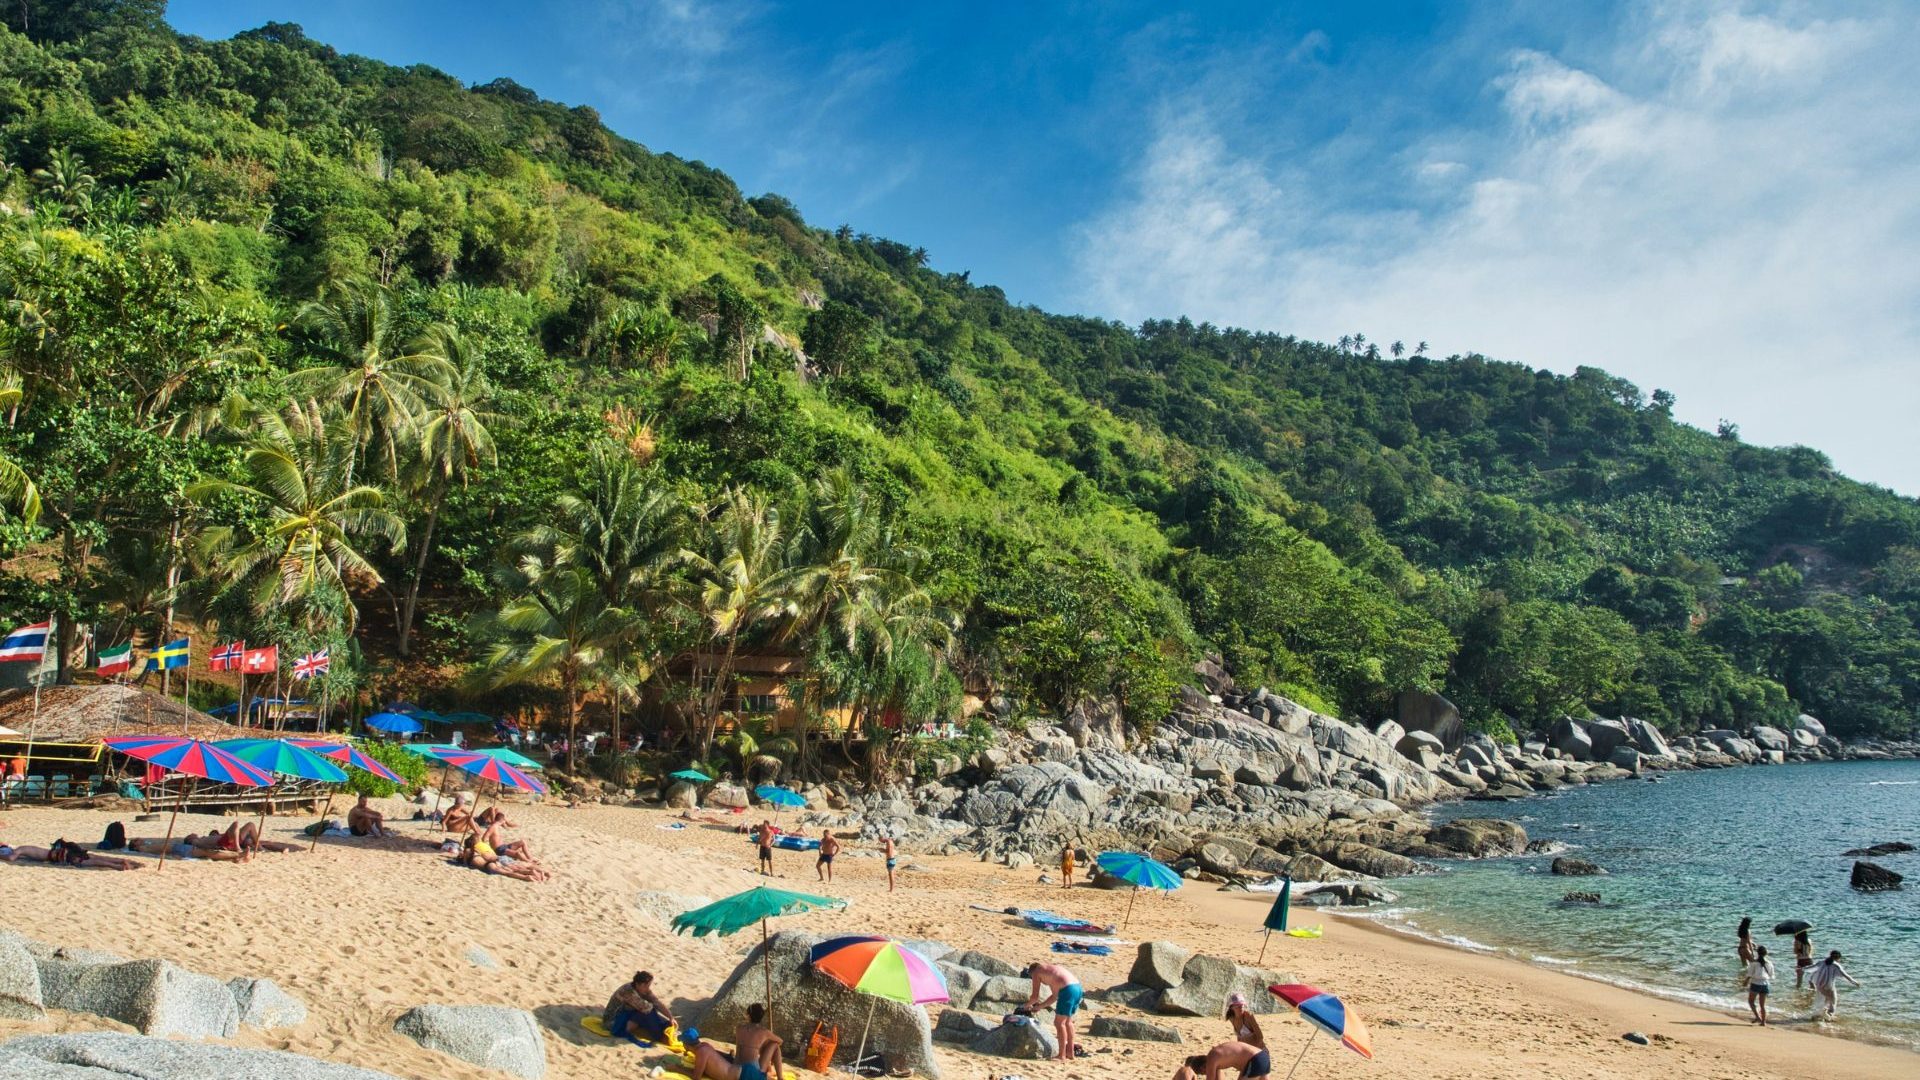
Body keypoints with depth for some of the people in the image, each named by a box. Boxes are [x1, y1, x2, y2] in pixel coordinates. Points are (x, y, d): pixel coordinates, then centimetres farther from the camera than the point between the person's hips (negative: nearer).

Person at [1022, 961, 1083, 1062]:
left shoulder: (1036, 972, 10)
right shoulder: (1050, 969, 31)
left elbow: (1035, 996, 7)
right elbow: (1054, 996, 34)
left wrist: (1028, 1004, 26)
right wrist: (1040, 1006, 39)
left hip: (1068, 989, -8)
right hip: (1078, 987, 8)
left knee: (1059, 1023, 2)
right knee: (1067, 1021, 21)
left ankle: (1062, 1056, 4)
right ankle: (1070, 1053, 26)